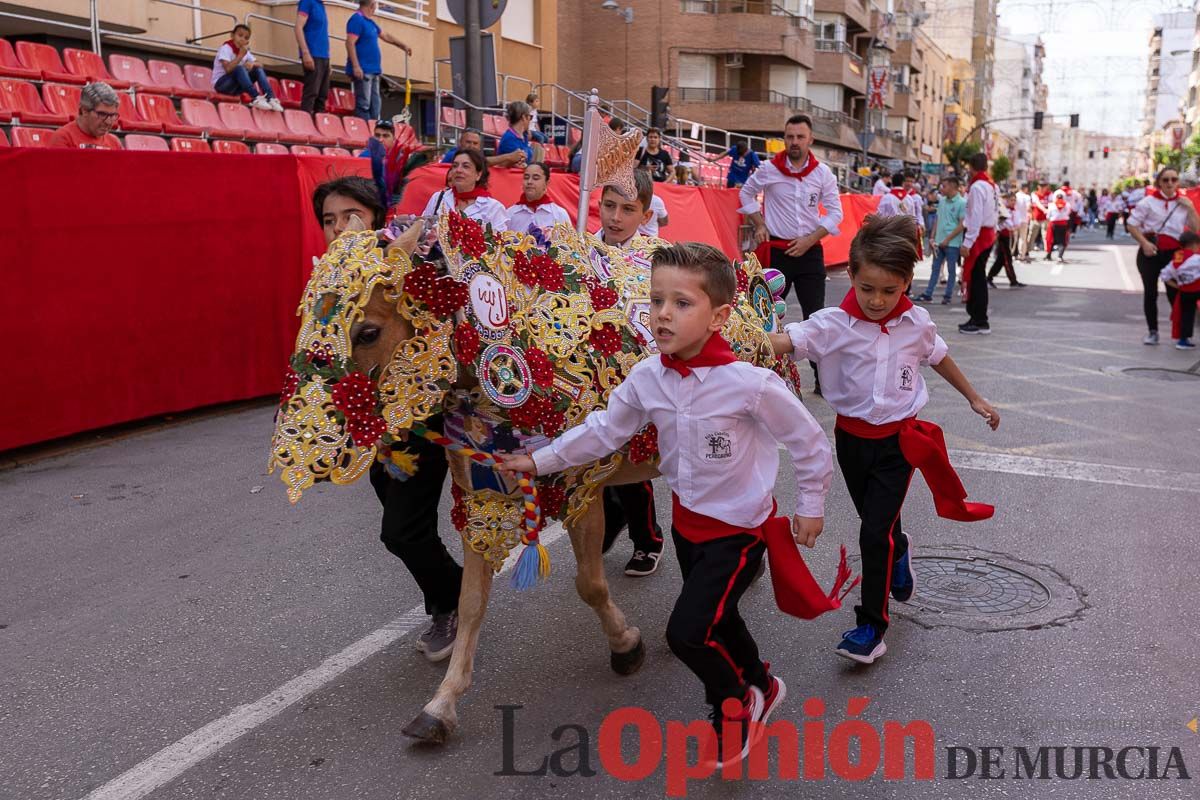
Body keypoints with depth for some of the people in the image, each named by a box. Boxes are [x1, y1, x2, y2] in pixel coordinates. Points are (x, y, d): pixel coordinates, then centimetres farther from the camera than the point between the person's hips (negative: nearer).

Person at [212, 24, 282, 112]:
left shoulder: (245, 51, 8)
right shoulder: (226, 48, -14)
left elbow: (259, 64, 5)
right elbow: (228, 69, -28)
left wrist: (252, 63, -17)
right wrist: (241, 55, -26)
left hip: (236, 86, 7)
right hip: (221, 84, -7)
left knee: (258, 70, -6)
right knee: (240, 69, -32)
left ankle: (270, 98, -23)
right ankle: (256, 98, -39)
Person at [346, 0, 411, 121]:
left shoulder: (370, 22, 18)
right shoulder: (357, 20, -10)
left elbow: (385, 35, 33)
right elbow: (350, 43, -19)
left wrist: (403, 46, 42)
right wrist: (355, 66, -25)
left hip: (373, 70, 10)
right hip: (363, 70, -10)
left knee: (375, 105, 9)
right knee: (363, 104, -13)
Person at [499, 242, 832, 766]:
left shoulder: (750, 383, -26)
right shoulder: (647, 378, -11)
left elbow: (809, 442, -14)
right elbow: (603, 430, 1)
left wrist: (810, 506, -4)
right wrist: (539, 461, 0)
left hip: (739, 529, -6)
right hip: (687, 521, 6)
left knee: (686, 631, -11)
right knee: (717, 621, 23)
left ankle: (734, 702, 20)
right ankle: (761, 687, 52)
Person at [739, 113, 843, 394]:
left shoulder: (823, 173, -1)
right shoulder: (769, 169, -3)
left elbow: (835, 212, 4)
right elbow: (746, 194, 14)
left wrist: (810, 240, -7)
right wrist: (759, 225, 3)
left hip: (810, 251, 1)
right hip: (776, 250, -1)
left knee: (816, 315, 3)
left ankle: (823, 377, 9)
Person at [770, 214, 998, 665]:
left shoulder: (917, 323, -7)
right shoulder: (834, 324, -16)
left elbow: (939, 357, 12)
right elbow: (788, 340, -31)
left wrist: (974, 398, 23)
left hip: (899, 440, -1)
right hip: (851, 437, 1)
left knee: (876, 533, -8)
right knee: (878, 524, 20)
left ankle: (872, 624, 6)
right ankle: (899, 552, 56)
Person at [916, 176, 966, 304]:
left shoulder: (962, 203, -9)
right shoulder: (942, 201, 9)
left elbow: (962, 225, -12)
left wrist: (947, 239, -14)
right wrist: (932, 238, 7)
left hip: (953, 243, -6)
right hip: (939, 242, 6)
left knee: (951, 270, 4)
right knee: (935, 268, 8)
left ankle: (948, 296, 10)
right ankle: (928, 294, 11)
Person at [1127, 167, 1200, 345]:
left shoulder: (1184, 202, 8)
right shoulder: (1149, 201, -3)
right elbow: (1131, 225, -3)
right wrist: (1144, 243, -14)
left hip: (1173, 252, 1)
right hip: (1150, 252, -1)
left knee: (1174, 293, -2)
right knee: (1150, 292, 4)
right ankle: (1153, 332, 15)